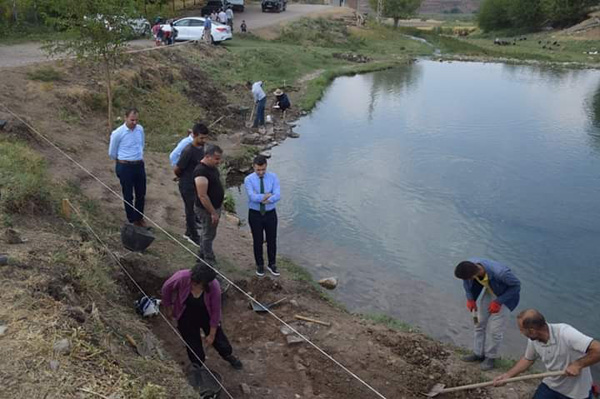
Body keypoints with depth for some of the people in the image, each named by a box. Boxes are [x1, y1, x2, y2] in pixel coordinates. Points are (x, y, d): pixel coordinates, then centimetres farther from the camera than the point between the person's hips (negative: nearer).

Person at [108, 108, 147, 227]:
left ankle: (140, 217, 34)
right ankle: (133, 220, 23)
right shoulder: (118, 133, -15)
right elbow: (112, 153, 0)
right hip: (125, 167, -5)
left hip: (139, 165, 5)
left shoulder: (140, 129, -1)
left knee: (141, 194, 15)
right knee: (128, 195, 9)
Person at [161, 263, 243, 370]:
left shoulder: (214, 286, -34)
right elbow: (166, 289, -12)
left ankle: (229, 355, 46)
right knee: (193, 345, 10)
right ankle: (197, 366, 39)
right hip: (186, 318, 0)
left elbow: (216, 311, -20)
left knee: (218, 336, 15)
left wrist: (212, 334, -10)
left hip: (206, 316, 0)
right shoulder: (181, 278, -35)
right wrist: (168, 309, 1)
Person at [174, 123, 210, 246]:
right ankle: (193, 236, 24)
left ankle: (189, 232, 38)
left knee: (194, 209, 20)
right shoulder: (188, 151, -28)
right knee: (191, 210, 8)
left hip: (197, 184, 7)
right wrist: (183, 178, -1)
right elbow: (176, 170, -20)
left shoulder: (201, 146, -3)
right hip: (187, 187, -7)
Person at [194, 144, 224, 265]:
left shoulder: (213, 167, 2)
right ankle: (209, 260, 22)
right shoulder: (201, 171, -28)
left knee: (207, 233, 23)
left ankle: (202, 254, 40)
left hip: (215, 207, 9)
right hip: (207, 210, -9)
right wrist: (213, 213, -24)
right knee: (208, 235, 7)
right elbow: (202, 196, -28)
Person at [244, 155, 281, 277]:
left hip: (270, 214, 1)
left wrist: (261, 198, -28)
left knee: (272, 240, 12)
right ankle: (259, 265, 30)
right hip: (255, 214, -1)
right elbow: (253, 197, -24)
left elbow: (277, 195, -18)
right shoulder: (248, 179, -11)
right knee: (257, 241, 11)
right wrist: (268, 195, -18)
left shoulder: (273, 177, -6)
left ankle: (272, 264, 31)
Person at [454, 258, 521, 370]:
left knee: (495, 329, -2)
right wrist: (470, 298, -7)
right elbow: (466, 281, -2)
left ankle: (490, 357, 22)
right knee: (480, 323, 11)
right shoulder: (470, 265, -28)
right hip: (489, 292, 5)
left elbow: (516, 285, -23)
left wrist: (498, 302, -22)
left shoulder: (500, 273, -43)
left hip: (506, 295, -5)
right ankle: (478, 353, 29)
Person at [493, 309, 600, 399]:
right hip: (551, 385, 5)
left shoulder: (565, 333, -33)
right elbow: (527, 359, 5)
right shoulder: (533, 340, -12)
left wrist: (577, 365, -32)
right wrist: (507, 375, -3)